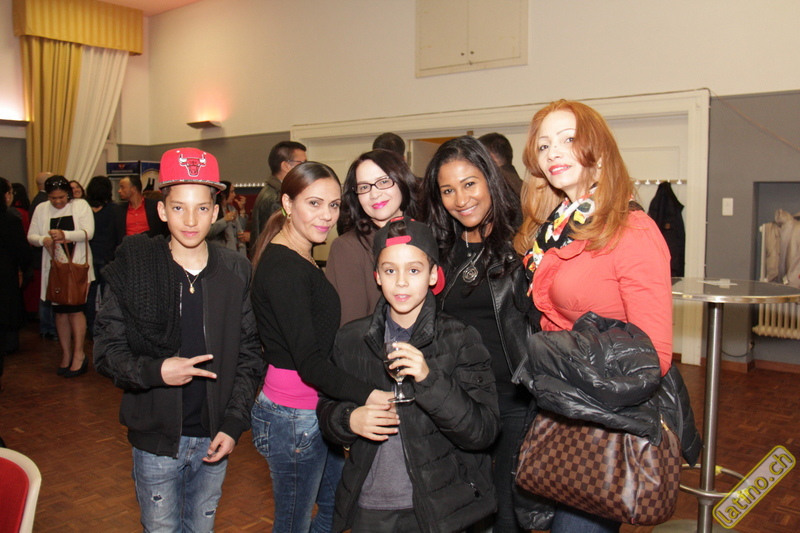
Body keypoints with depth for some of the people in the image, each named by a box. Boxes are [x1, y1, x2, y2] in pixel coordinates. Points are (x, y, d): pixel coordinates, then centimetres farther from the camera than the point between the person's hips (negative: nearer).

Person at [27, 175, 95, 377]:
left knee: (75, 308, -8)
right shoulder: (41, 209, 8)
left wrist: (65, 235, -26)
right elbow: (31, 236, 8)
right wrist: (43, 239, -15)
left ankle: (79, 354, -2)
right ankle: (66, 353, 16)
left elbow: (88, 232, -11)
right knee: (60, 311, 7)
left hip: (77, 265, -3)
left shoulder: (81, 206, 0)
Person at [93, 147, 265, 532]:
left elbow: (249, 355, 0)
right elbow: (105, 350, -5)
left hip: (213, 439, 2)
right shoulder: (133, 268, -7)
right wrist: (154, 371, -23)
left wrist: (234, 423, -8)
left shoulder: (236, 273, -2)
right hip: (156, 439, -2)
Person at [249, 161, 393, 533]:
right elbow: (308, 362, -27)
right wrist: (368, 396, -37)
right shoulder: (283, 267, -21)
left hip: (315, 411, 9)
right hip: (293, 418, -9)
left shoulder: (300, 260, 10)